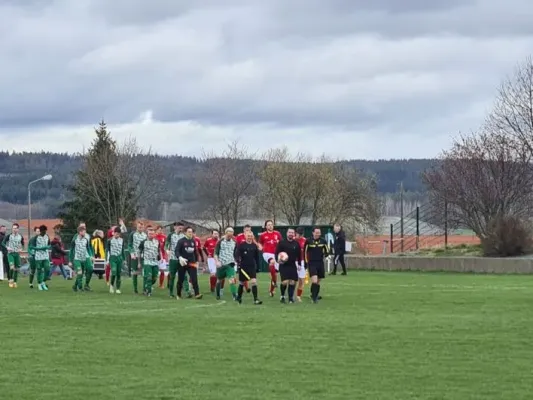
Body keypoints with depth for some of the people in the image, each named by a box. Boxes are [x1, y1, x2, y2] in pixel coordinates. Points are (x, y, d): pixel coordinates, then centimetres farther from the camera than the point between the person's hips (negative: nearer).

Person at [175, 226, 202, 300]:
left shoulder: (193, 241, 9)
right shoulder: (181, 241, -6)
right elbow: (177, 251, -13)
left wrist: (196, 261, 20)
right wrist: (180, 258, -30)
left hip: (192, 263, 3)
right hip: (183, 263, -3)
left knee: (194, 278, -12)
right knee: (181, 279, 7)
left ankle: (197, 294, -19)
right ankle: (178, 295, 22)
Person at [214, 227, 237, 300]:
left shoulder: (234, 242, 6)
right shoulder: (220, 241, -3)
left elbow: (235, 253, 18)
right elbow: (216, 253, -4)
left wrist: (235, 261, 8)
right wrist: (217, 261, -16)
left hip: (230, 264, 1)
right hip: (221, 264, -1)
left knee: (232, 280, -15)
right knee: (219, 280, 12)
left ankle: (234, 296, -20)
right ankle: (218, 295, 29)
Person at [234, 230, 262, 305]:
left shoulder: (254, 246, 5)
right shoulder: (241, 245, -5)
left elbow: (257, 256, 14)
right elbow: (236, 254, -10)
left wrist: (257, 266, 14)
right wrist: (238, 262, -26)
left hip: (252, 267, 2)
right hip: (243, 267, -1)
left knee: (254, 282, -13)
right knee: (242, 283, 11)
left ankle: (255, 299, -16)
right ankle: (239, 297, 33)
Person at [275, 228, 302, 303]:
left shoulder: (296, 244, 7)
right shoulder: (282, 243, -3)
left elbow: (299, 255, 16)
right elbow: (277, 253, -3)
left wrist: (299, 264, 15)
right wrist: (278, 259, -21)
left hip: (293, 266, 4)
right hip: (283, 266, -4)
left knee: (292, 282, -1)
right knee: (285, 282, -13)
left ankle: (291, 297, 9)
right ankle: (282, 296, 8)